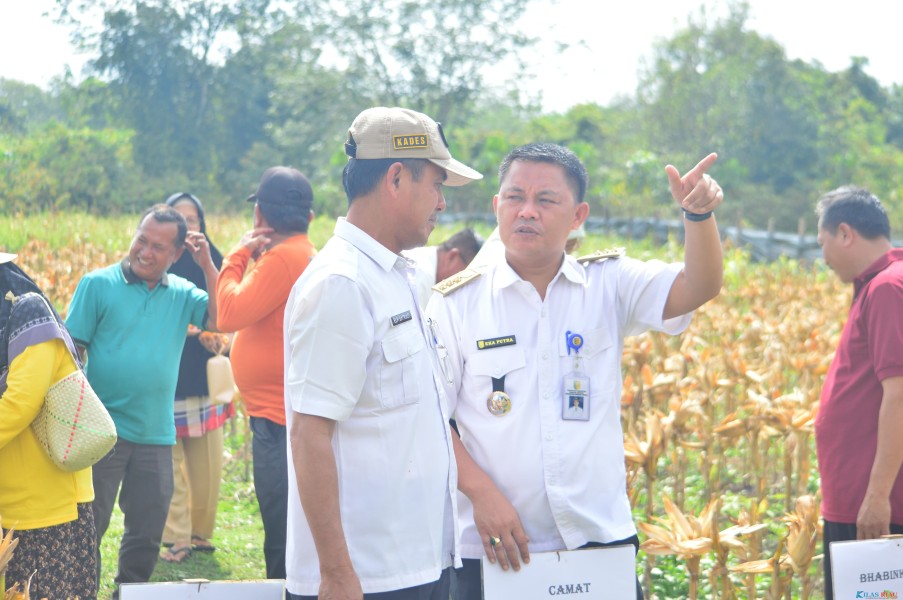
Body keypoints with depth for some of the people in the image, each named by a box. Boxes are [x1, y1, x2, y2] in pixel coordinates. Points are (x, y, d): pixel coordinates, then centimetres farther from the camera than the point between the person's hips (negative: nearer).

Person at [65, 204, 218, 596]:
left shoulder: (182, 294, 6)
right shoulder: (99, 284, -4)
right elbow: (72, 352, -5)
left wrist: (207, 265, -10)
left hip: (156, 435, 4)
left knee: (147, 534, 13)